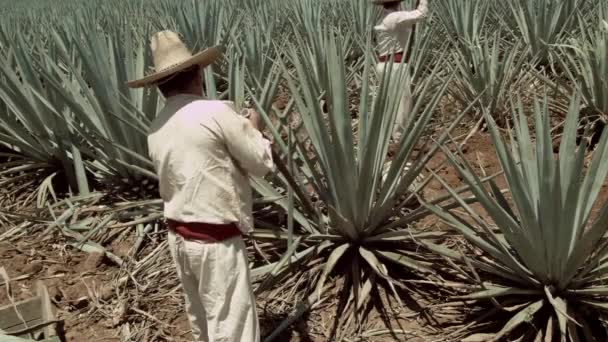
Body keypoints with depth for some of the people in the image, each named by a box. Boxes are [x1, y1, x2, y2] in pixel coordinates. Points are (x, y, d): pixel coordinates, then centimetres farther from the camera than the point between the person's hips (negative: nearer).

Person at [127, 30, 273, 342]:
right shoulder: (216, 112, -16)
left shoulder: (156, 129, 6)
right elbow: (262, 164, -10)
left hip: (179, 236, 8)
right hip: (216, 240, -8)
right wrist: (254, 128, 9)